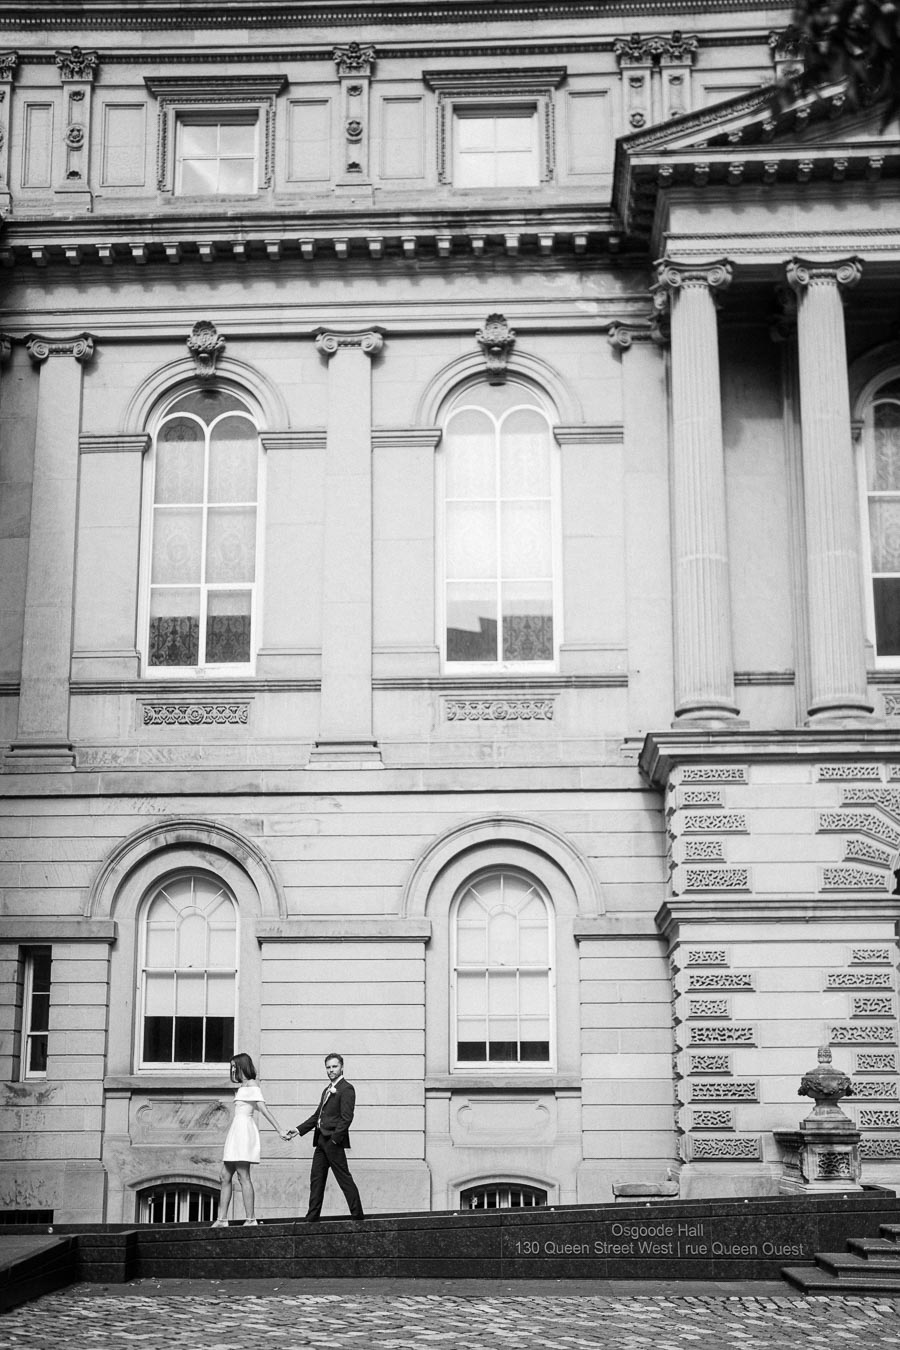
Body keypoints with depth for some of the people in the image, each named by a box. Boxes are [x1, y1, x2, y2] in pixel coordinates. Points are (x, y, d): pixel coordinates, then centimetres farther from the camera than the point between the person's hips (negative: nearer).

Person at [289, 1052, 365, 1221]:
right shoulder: (327, 1090, 21)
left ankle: (358, 1215, -1)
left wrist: (335, 1138, -20)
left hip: (333, 1141, -9)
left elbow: (346, 1118, -15)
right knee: (316, 1179, 7)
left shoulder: (346, 1089, -8)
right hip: (321, 1141, 9)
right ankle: (312, 1219, 10)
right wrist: (299, 1130, 15)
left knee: (344, 1179, -6)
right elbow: (317, 1115, 24)